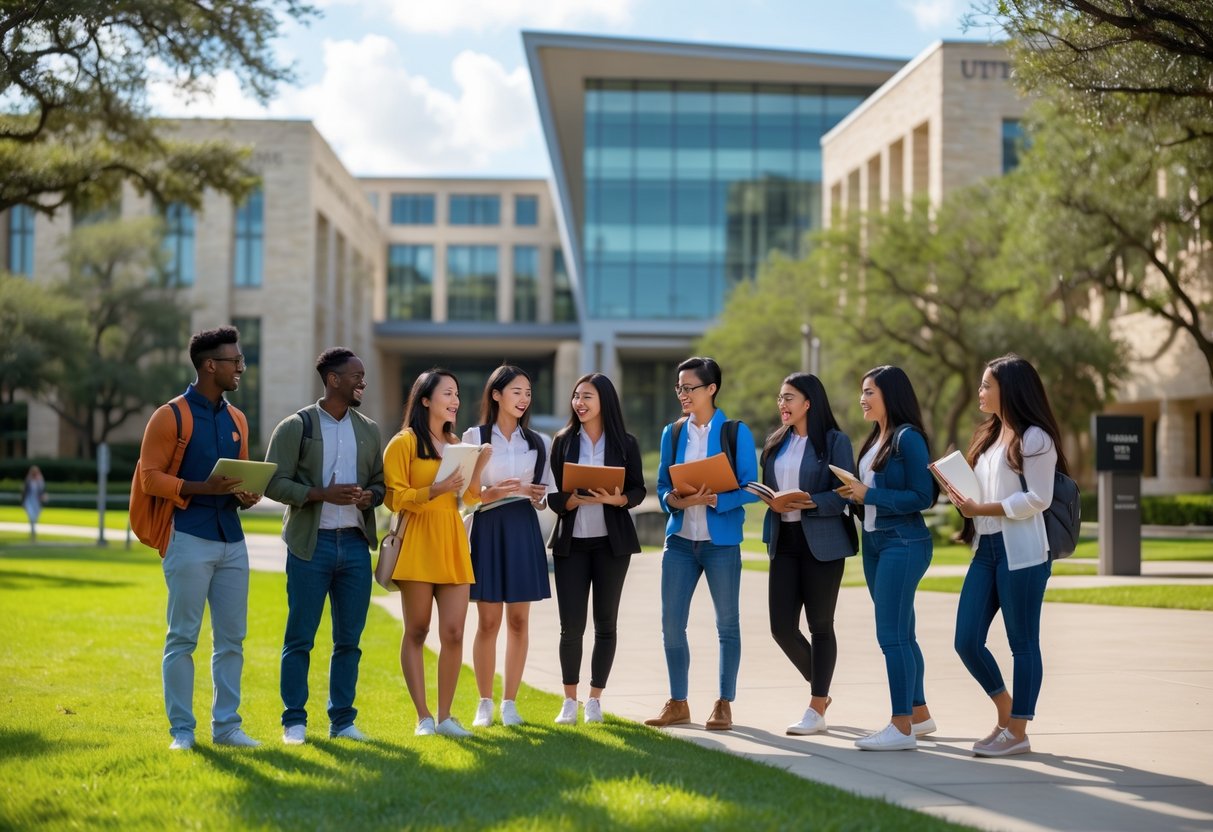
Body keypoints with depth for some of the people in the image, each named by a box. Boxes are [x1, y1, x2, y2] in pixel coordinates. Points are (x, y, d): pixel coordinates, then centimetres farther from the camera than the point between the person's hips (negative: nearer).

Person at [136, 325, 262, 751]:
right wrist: (201, 488, -20)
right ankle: (181, 729, 4)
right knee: (183, 637, -2)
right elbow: (150, 476, -8)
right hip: (190, 537, -6)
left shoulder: (236, 420, 15)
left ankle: (226, 725, 14)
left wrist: (247, 495, 1)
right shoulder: (171, 416, -4)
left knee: (232, 637, 7)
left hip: (232, 539, 6)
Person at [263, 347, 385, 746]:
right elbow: (274, 483, -7)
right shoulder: (296, 426, -2)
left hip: (355, 543, 4)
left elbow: (381, 483, 16)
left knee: (349, 639, 7)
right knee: (300, 638, 0)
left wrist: (369, 496, -8)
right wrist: (323, 495, -18)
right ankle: (294, 721, 8)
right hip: (310, 543, -4)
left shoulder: (369, 430, 12)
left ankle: (342, 720, 16)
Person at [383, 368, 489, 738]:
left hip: (453, 544, 5)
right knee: (417, 632, 0)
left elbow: (471, 498, 14)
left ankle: (445, 717, 6)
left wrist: (479, 466, -2)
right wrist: (435, 490, -19)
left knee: (453, 633, -1)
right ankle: (423, 717, 4)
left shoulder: (455, 443, 19)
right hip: (418, 544, -5)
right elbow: (394, 497, -8)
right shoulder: (404, 443, -1)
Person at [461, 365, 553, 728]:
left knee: (519, 619, 2)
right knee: (488, 621, -2)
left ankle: (509, 702, 8)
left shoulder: (537, 443, 11)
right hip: (487, 529, -3)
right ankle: (484, 702, 8)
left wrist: (538, 496, -10)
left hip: (524, 531, 3)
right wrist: (491, 493, -20)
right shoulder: (474, 437, 2)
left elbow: (545, 496, 13)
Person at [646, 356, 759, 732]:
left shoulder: (736, 432, -4)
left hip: (721, 541, -4)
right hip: (680, 539, 4)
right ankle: (678, 703, 16)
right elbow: (662, 485, 11)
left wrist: (714, 500, -22)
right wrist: (673, 500, -12)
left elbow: (749, 489, -7)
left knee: (727, 623, 4)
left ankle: (724, 705, 13)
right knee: (671, 623, 4)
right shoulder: (672, 433, 9)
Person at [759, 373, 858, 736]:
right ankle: (819, 689, 25)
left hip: (822, 542, -5)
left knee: (820, 624, 2)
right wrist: (772, 503, -4)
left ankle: (817, 709, 10)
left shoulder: (835, 441, -4)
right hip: (784, 540, 6)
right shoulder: (776, 443, 14)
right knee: (781, 625, 1)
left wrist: (808, 503, -24)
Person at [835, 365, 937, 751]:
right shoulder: (874, 440, 14)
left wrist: (869, 495, -17)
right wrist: (855, 496, 1)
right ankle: (919, 714, 24)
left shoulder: (908, 438, -12)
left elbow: (922, 497, -17)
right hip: (874, 542, 9)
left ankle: (902, 727, -7)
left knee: (892, 635, -10)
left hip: (903, 544, -9)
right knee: (900, 634, 14)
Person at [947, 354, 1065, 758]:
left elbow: (1038, 498, -14)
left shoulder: (1034, 438, -7)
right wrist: (963, 498, 1)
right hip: (986, 550, 8)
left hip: (1021, 553, -8)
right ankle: (1006, 712, 23)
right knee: (967, 641, 4)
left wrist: (983, 509, -17)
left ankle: (1017, 731, 9)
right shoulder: (990, 435, 18)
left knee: (1022, 643, 1)